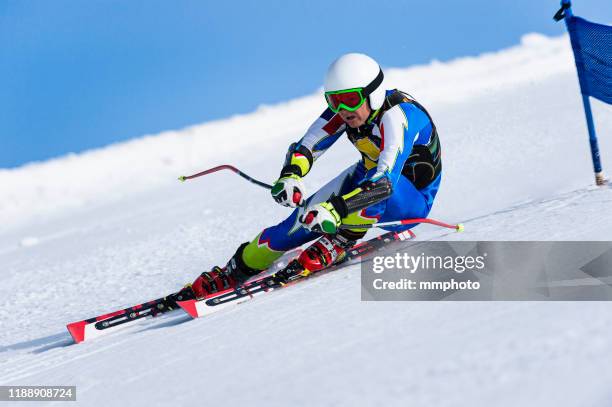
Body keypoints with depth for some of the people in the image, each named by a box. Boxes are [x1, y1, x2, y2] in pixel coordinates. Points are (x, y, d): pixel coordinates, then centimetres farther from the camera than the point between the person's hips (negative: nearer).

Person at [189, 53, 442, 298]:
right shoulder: (344, 109, -14)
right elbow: (305, 147, -13)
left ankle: (335, 246, -24)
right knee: (306, 216, -13)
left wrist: (335, 209, -56)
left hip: (411, 202, -6)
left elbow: (386, 179, -44)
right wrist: (290, 177, -36)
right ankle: (235, 272, 0)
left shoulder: (396, 115, -33)